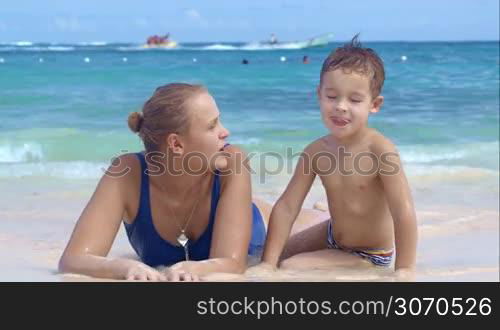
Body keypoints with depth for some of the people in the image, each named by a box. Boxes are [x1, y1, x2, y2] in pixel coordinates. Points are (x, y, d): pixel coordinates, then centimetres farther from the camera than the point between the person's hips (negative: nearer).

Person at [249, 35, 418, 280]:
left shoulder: (380, 150, -31)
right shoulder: (316, 151, -14)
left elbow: (404, 213, -33)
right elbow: (286, 207, -14)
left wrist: (404, 270, -34)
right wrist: (268, 263, -18)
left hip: (369, 254, -6)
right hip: (332, 235, 6)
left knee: (289, 268, -14)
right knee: (279, 259, 17)